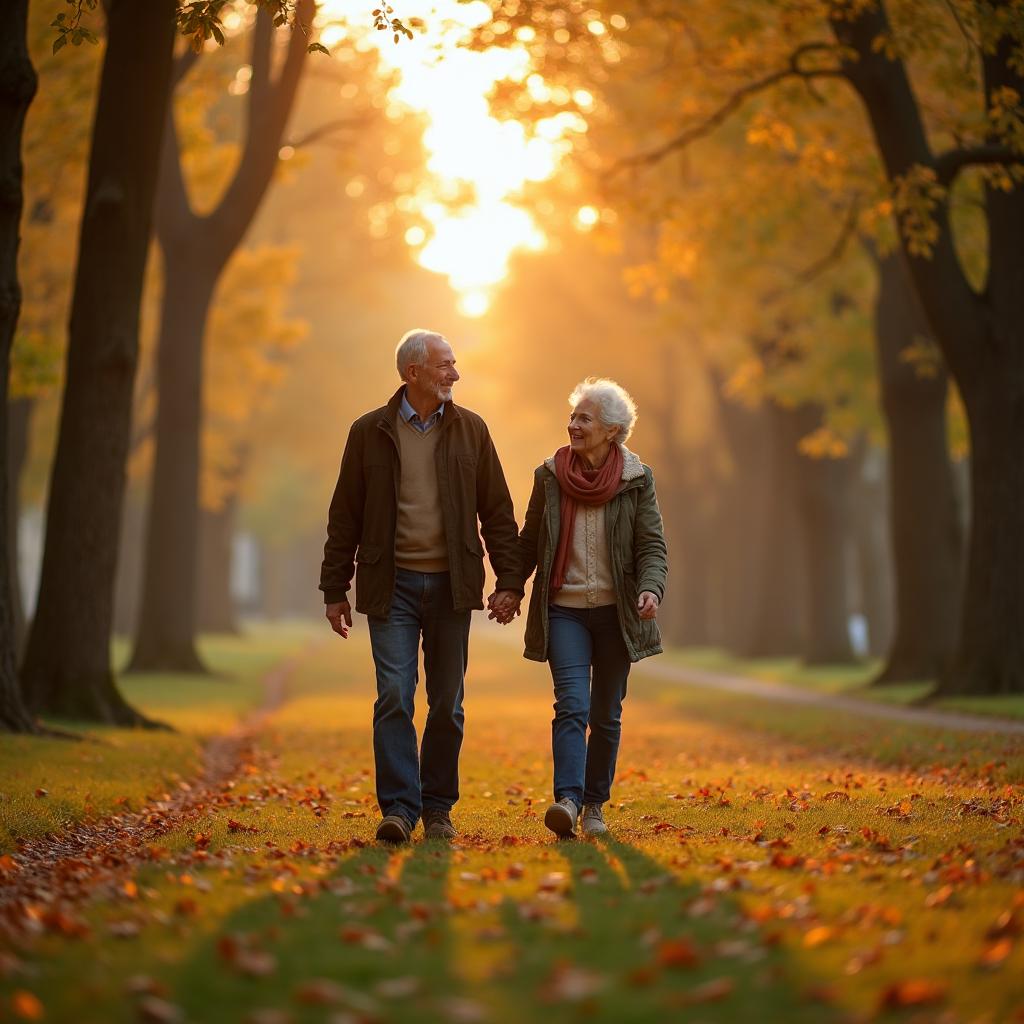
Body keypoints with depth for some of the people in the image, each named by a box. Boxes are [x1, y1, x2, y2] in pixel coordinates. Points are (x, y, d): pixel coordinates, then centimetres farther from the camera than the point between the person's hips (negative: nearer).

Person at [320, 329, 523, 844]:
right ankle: (398, 808, -7)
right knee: (394, 697, -10)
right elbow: (345, 516, 5)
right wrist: (335, 590, 3)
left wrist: (509, 579, -1)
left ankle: (438, 809, 16)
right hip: (392, 586, -2)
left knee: (447, 704, 6)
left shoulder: (470, 430, 6)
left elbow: (497, 512, 7)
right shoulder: (370, 432, 2)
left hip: (450, 586, 2)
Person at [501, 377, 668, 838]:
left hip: (616, 611, 0)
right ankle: (567, 800, -24)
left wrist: (650, 590, -22)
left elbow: (652, 546, -4)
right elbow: (530, 541, 11)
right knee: (572, 705, -16)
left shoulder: (637, 480, -1)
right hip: (564, 610, 0)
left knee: (606, 714, 8)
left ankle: (595, 805, 20)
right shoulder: (550, 476, 2)